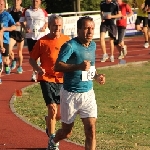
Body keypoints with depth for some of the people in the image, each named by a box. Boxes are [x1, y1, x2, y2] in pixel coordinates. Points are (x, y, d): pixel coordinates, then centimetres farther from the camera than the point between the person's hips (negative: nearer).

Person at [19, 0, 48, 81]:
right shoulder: (27, 11, 5)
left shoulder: (43, 12, 4)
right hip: (30, 36, 1)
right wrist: (25, 28, -8)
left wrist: (44, 27, -10)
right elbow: (22, 21, 10)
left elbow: (47, 21, 11)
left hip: (41, 36, -1)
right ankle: (35, 74, 16)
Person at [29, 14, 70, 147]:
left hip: (63, 79, 4)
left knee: (60, 114, 9)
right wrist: (38, 68, -17)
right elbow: (32, 59, 2)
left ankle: (49, 122, 45)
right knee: (53, 109, -13)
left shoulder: (67, 40, 3)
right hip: (47, 79, -3)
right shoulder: (42, 42, -6)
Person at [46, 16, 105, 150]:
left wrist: (96, 76, 4)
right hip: (71, 94, -5)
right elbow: (57, 66, -27)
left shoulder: (93, 45, 7)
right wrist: (78, 66, -39)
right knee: (67, 132, 12)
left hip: (88, 93, 5)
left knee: (91, 130, -8)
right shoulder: (70, 46, -17)